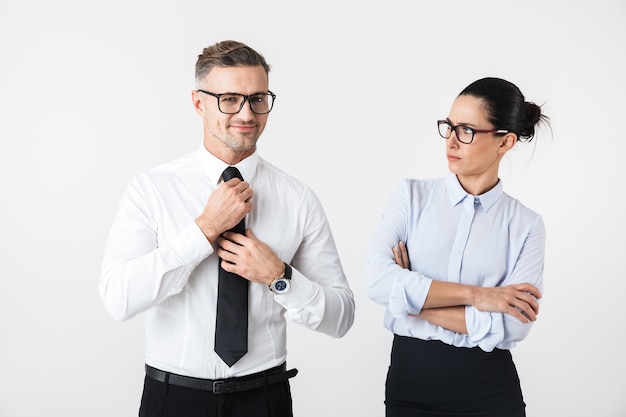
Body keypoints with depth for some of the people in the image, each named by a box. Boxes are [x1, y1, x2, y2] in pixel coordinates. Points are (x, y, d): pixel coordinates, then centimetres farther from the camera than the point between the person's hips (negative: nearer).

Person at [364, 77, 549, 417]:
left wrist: (412, 298, -13)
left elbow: (512, 326, -14)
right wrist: (474, 294, -17)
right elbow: (376, 279, -15)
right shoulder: (411, 196, 0)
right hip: (409, 381, 1)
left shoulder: (526, 225, -2)